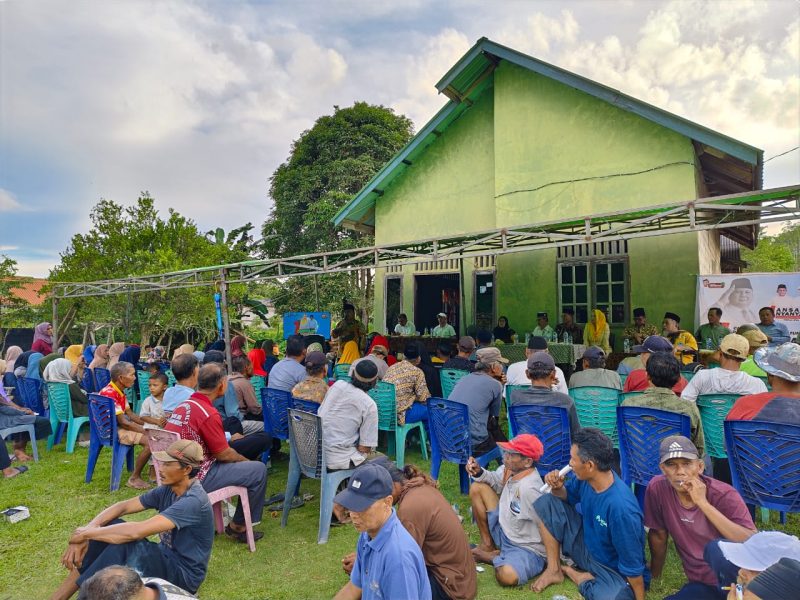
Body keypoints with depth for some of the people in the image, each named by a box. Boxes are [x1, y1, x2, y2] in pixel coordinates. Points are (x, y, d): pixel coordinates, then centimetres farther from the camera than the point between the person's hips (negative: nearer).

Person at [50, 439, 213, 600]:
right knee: (107, 527, -6)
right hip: (165, 558, 9)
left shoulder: (194, 501, -28)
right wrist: (85, 531, -16)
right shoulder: (169, 489, 0)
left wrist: (87, 533, -21)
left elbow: (137, 531, -34)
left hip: (184, 574, -8)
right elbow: (123, 506, 0)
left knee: (124, 543, -30)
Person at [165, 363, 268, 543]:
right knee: (259, 470, -4)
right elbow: (223, 454, -14)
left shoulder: (183, 405, 4)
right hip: (197, 478, -9)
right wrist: (245, 460, 4)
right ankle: (237, 526, 10)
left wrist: (230, 439, 18)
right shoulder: (208, 414, -23)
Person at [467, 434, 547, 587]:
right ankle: (487, 545, 14)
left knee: (507, 576, -39)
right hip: (503, 532, 8)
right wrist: (479, 472, -7)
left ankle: (493, 557, -1)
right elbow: (496, 481, 12)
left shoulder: (529, 489, -34)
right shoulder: (510, 469, -8)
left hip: (526, 548, -8)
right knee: (477, 488, 4)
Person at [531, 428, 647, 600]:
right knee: (546, 502, -7)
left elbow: (633, 566, -26)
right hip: (586, 546, 6)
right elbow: (568, 495, 7)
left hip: (614, 571, -6)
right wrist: (557, 488, -16)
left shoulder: (621, 508, -36)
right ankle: (554, 569, 3)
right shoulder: (584, 478, -15)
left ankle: (574, 574, -3)